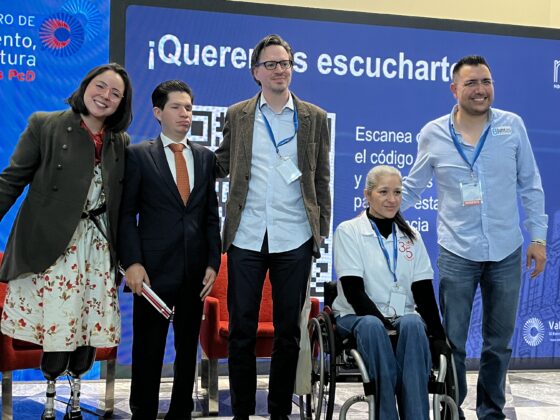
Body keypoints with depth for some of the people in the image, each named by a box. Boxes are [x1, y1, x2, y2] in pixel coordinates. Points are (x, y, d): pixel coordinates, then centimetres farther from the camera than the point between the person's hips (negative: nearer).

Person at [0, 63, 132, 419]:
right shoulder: (44, 126, 0)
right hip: (52, 244, -3)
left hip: (98, 248, 4)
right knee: (56, 325, -5)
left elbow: (123, 203, 12)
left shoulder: (121, 143, 11)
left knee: (87, 324, 3)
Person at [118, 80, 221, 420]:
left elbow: (212, 215, 12)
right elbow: (126, 214, -2)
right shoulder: (138, 155, 1)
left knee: (188, 347, 10)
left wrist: (213, 262, 3)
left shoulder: (206, 157, 12)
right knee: (148, 349, 2)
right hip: (154, 269, -3)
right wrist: (132, 263, -11)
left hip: (195, 271, 4)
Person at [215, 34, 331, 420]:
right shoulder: (237, 115, 7)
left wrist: (322, 230, 5)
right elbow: (221, 164, 13)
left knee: (289, 331, 7)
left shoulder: (315, 118, 7)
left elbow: (321, 179, 8)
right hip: (246, 238, 0)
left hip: (294, 239, 0)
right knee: (241, 330, 5)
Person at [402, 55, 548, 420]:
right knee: (452, 342, 4)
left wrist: (538, 237, 1)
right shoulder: (433, 134, -3)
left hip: (507, 253, 1)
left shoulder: (513, 126, -2)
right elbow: (412, 187, 8)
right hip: (457, 253, -1)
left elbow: (530, 185, 4)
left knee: (499, 342, 12)